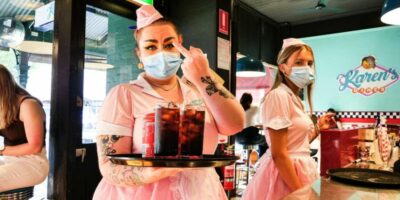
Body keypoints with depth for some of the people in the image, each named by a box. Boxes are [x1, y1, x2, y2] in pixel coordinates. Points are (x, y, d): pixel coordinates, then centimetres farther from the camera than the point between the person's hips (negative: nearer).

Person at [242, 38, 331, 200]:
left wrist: (317, 129, 13)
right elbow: (279, 154, -22)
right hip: (286, 173, -9)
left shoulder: (295, 99, 10)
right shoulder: (278, 96, -18)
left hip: (298, 170, 9)